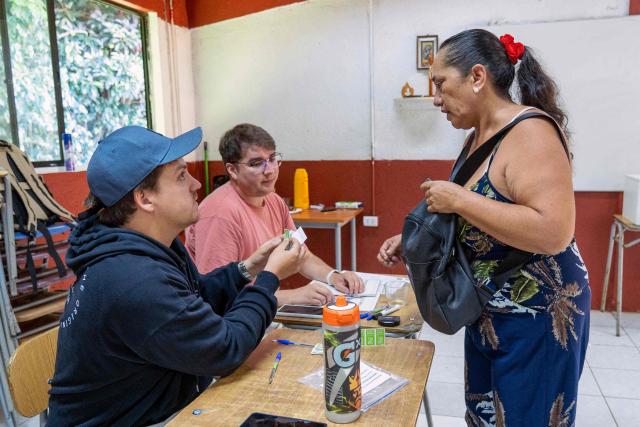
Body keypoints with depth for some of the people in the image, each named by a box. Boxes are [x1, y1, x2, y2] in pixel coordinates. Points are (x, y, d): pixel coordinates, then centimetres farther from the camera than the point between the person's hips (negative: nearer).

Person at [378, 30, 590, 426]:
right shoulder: (478, 137, 6)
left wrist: (459, 199, -27)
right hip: (488, 313, 9)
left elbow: (553, 233, -32)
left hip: (537, 319, -8)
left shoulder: (530, 132, -21)